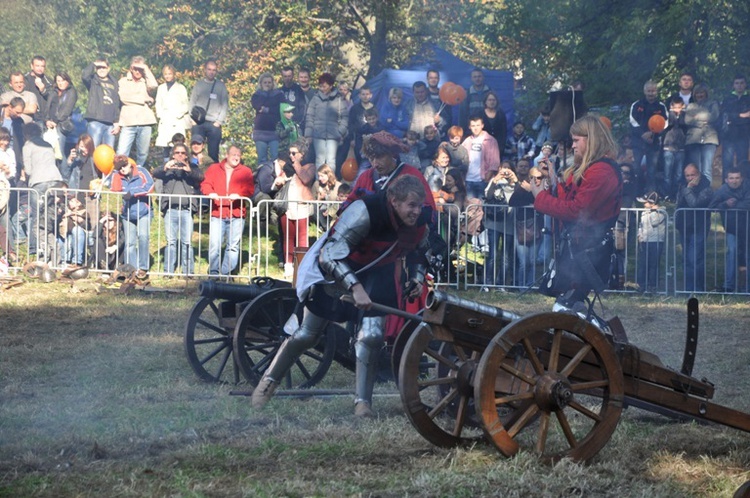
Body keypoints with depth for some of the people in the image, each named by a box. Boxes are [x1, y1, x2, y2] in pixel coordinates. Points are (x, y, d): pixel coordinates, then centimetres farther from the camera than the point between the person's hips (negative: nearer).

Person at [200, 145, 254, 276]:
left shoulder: (246, 171, 11)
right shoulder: (214, 169, 14)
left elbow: (250, 189, -1)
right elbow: (205, 184, 5)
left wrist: (238, 195, -20)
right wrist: (210, 193, -16)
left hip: (236, 214, 0)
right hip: (217, 212, 0)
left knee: (233, 246, -1)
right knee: (214, 245, -6)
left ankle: (226, 273, 4)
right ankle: (213, 273, 1)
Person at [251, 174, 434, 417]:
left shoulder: (419, 222, -17)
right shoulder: (365, 212, -37)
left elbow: (419, 252, 8)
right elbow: (330, 253, -39)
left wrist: (417, 278, -10)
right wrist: (355, 287, -48)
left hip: (376, 272, 4)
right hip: (333, 266, -4)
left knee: (372, 334, -13)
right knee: (307, 334, 3)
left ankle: (363, 401, -2)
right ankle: (269, 381, 24)